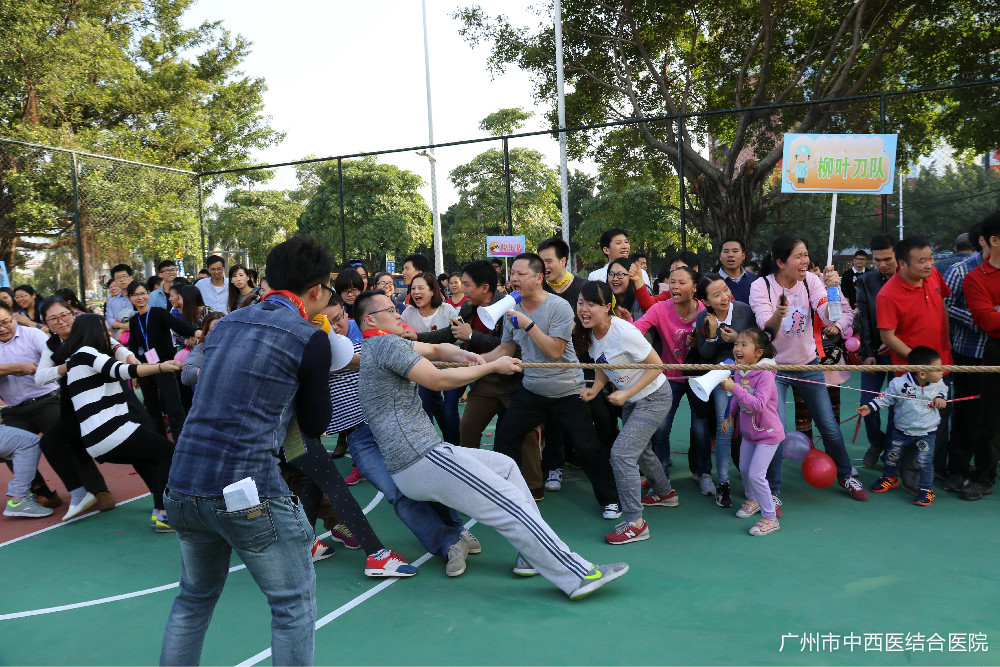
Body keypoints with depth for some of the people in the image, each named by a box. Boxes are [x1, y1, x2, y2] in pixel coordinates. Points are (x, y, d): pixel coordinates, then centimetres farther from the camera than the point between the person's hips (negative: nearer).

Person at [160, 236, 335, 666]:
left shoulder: (227, 323, 11)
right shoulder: (310, 339, -7)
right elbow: (316, 425, 2)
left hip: (183, 485, 7)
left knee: (195, 598, 25)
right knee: (294, 602, 10)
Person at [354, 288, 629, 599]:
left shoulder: (379, 344, 21)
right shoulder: (386, 342, -12)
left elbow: (434, 349, 20)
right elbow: (438, 380, -17)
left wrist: (462, 354, -2)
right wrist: (492, 366, -8)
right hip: (422, 459, -11)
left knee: (505, 465, 17)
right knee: (510, 503, -13)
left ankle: (532, 557, 15)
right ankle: (579, 576, -11)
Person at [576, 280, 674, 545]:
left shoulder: (624, 333, -31)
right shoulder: (591, 334, -8)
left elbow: (656, 365, -24)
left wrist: (626, 394, -26)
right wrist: (594, 389, -12)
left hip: (653, 397, -9)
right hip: (630, 400, 9)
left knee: (622, 452, -17)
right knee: (639, 449, 26)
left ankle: (635, 523, -7)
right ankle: (664, 492, 53)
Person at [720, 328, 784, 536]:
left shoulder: (765, 375, -27)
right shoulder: (739, 373, -4)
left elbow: (759, 405, -39)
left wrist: (734, 388, -42)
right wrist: (730, 415, 3)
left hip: (767, 433, -8)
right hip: (749, 432, 8)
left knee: (756, 475, -12)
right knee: (744, 469, 18)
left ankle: (770, 518, 4)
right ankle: (753, 500, 46)